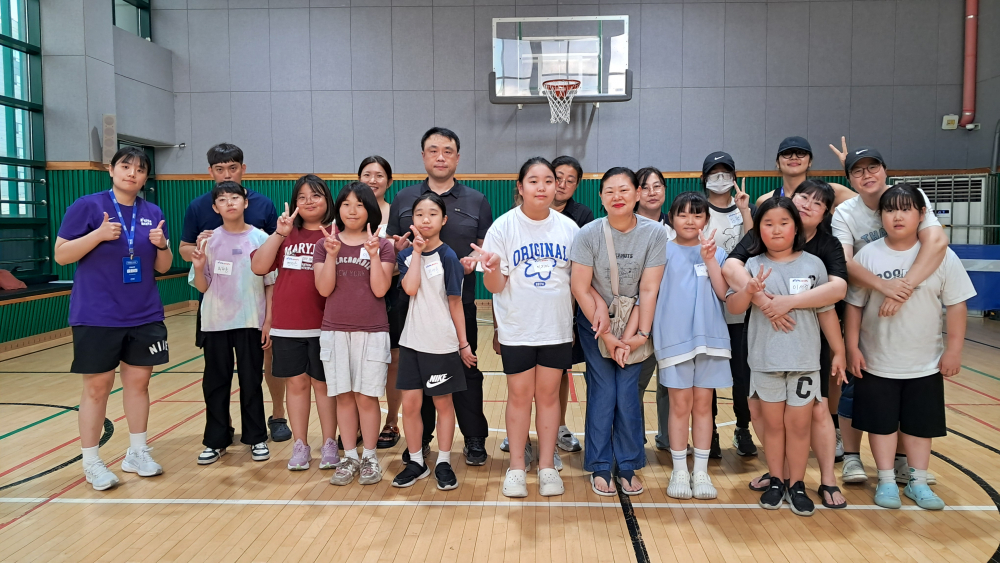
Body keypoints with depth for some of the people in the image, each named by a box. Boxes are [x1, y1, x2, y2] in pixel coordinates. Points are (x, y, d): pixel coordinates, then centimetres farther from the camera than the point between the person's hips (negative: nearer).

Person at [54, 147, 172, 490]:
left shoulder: (153, 213, 7)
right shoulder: (86, 207, -5)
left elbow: (163, 267, 11)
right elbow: (60, 255, -7)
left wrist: (162, 245, -10)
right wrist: (99, 234, -20)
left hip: (144, 316, 4)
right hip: (96, 317, -4)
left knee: (138, 380, 10)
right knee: (98, 385, 2)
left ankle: (137, 453, 24)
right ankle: (91, 463, 16)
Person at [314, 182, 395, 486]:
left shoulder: (382, 245, 1)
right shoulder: (325, 244, 5)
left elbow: (380, 289, -9)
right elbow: (324, 289, -5)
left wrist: (373, 254, -17)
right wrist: (332, 253, -14)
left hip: (372, 332, -2)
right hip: (334, 331, 2)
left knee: (366, 396, 2)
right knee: (344, 396, 7)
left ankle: (369, 457, 15)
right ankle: (349, 457, 18)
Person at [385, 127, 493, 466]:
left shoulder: (476, 202, 8)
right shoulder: (403, 200, 10)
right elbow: (389, 246, 11)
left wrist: (476, 259, -14)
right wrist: (398, 248, -11)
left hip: (460, 302, -1)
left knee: (465, 373, 5)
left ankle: (475, 440, 18)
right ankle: (420, 440, 23)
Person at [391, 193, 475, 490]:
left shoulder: (448, 257, -5)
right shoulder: (406, 255, 4)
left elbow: (455, 302, -4)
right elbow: (410, 288, -15)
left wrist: (464, 343, -3)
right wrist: (417, 251, -13)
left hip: (442, 343, -3)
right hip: (412, 340, 3)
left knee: (443, 403, 8)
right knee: (410, 402, 6)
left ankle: (443, 463, 21)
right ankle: (416, 462, 22)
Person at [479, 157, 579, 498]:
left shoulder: (569, 228, 2)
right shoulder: (503, 226, -5)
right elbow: (495, 286, -6)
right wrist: (493, 270, -28)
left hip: (557, 326, 2)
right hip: (517, 327, -2)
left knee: (548, 394, 9)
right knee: (519, 394, 5)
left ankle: (547, 466, 21)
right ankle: (517, 466, 19)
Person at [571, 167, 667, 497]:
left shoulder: (654, 233, -11)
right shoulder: (589, 234, -14)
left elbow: (649, 289, -10)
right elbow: (580, 288, -12)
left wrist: (640, 334, -14)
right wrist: (608, 337, -12)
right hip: (595, 324, -1)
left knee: (628, 394, -1)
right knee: (602, 393, -3)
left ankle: (628, 466, 15)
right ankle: (599, 467, 11)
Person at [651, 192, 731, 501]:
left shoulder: (716, 252, 10)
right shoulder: (663, 251, 4)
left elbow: (723, 293, -3)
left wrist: (710, 259, -10)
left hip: (710, 337, 2)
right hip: (674, 337, -2)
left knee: (703, 404, 7)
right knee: (680, 405, 1)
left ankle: (701, 471, 17)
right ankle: (679, 471, 14)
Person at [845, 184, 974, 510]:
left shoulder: (942, 256, -6)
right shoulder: (867, 256, -7)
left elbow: (956, 305, -2)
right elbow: (854, 305, -4)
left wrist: (954, 350, -4)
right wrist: (852, 348, -6)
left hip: (925, 364, 1)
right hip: (877, 363, 0)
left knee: (920, 425, 12)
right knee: (881, 422, 9)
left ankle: (917, 482, 28)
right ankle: (886, 481, 24)